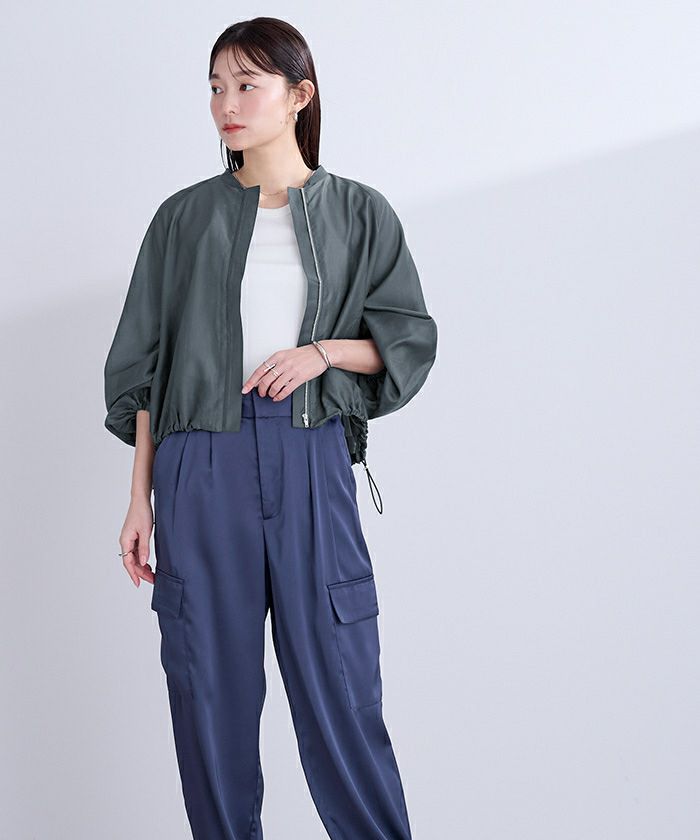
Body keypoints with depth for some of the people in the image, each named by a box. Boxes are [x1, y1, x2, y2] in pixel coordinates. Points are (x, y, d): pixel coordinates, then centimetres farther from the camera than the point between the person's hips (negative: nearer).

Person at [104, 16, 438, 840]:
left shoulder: (358, 213, 8)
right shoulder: (184, 217, 9)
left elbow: (410, 337, 9)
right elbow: (145, 366, 9)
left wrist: (321, 352, -9)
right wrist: (141, 498, 5)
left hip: (311, 463, -1)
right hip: (201, 464, 1)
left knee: (337, 681, 0)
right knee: (211, 685, 5)